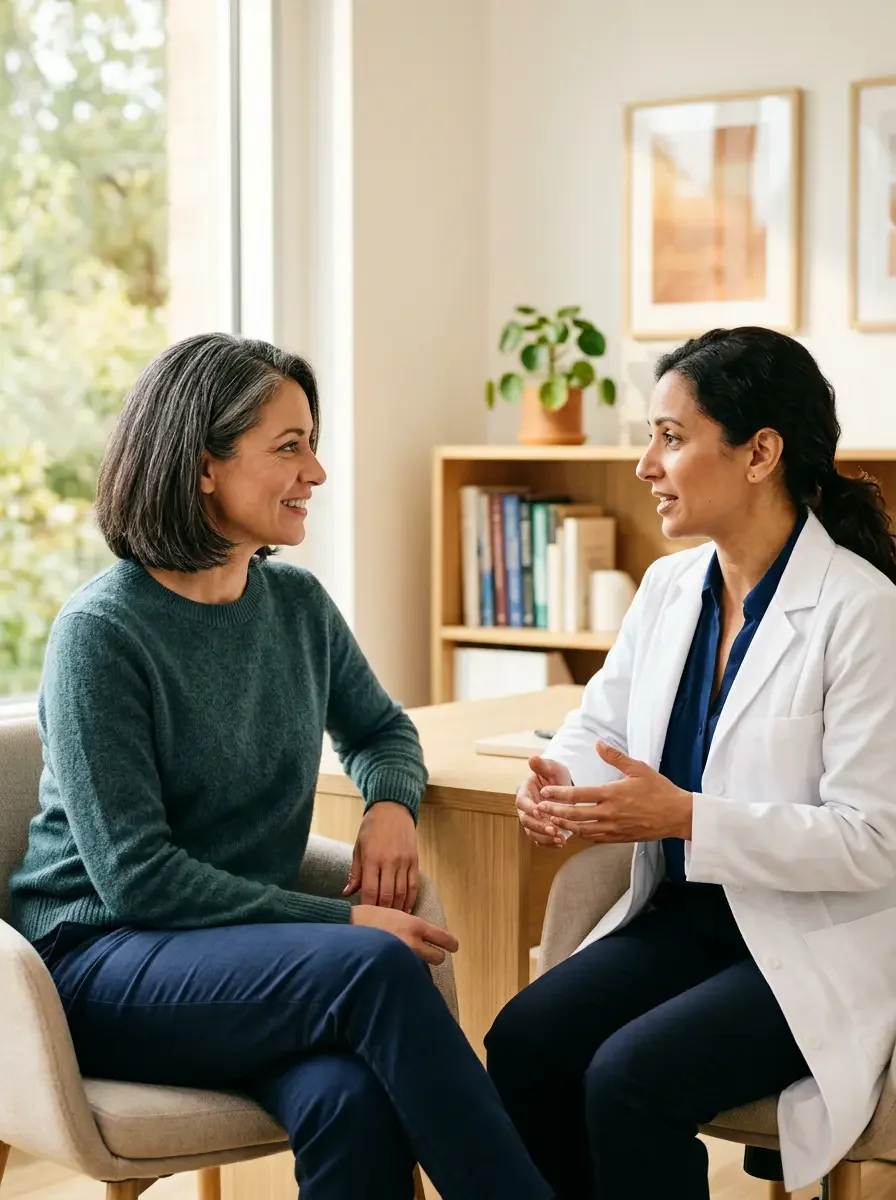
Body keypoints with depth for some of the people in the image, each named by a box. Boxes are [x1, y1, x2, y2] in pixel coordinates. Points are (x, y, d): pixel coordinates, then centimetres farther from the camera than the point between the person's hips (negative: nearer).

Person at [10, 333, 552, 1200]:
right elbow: (135, 874, -16)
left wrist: (391, 804, 0)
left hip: (249, 957, 5)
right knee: (375, 967, -31)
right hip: (102, 964, -5)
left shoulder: (298, 605, 7)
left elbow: (380, 730, 25)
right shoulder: (101, 632, -11)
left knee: (352, 1097, -31)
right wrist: (344, 923, -20)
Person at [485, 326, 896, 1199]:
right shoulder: (670, 586, 5)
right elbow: (599, 722, 16)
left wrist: (686, 816, -27)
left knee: (631, 1077, -26)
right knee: (523, 1039, -16)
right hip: (685, 916, 6)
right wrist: (559, 784, -9)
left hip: (816, 947, -6)